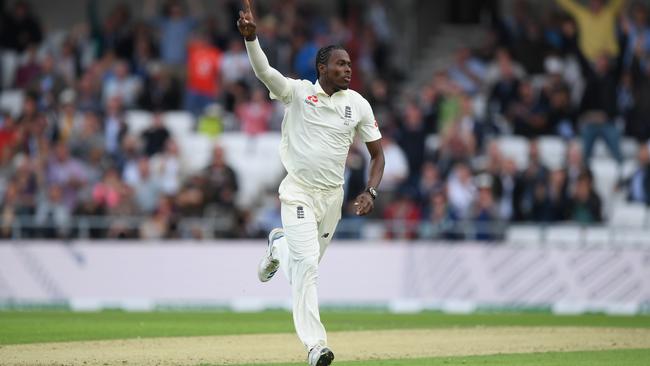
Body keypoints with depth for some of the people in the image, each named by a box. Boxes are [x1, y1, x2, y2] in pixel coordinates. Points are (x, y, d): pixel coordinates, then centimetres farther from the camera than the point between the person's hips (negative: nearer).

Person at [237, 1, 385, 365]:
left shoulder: (358, 104, 2)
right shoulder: (297, 92, -7)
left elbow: (377, 153, 8)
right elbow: (263, 70, -23)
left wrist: (371, 191, -8)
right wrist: (251, 37, -41)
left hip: (333, 196, 4)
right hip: (298, 193, -4)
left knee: (309, 261, 15)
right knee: (306, 264, -15)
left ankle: (279, 247, 51)